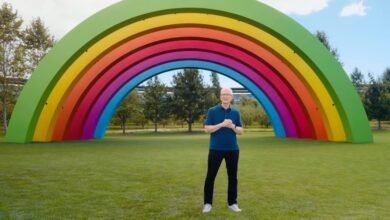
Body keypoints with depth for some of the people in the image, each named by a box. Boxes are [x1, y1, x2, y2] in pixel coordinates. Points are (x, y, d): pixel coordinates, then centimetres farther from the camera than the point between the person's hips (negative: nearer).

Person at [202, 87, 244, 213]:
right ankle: (207, 203, 15)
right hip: (216, 149, -3)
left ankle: (232, 203, 21)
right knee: (210, 176, 3)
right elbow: (207, 129, -8)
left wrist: (232, 126, -14)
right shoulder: (212, 111, -2)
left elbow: (241, 131, 6)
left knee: (233, 176, 8)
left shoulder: (235, 112, 7)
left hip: (233, 149, 3)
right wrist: (222, 124, -19)